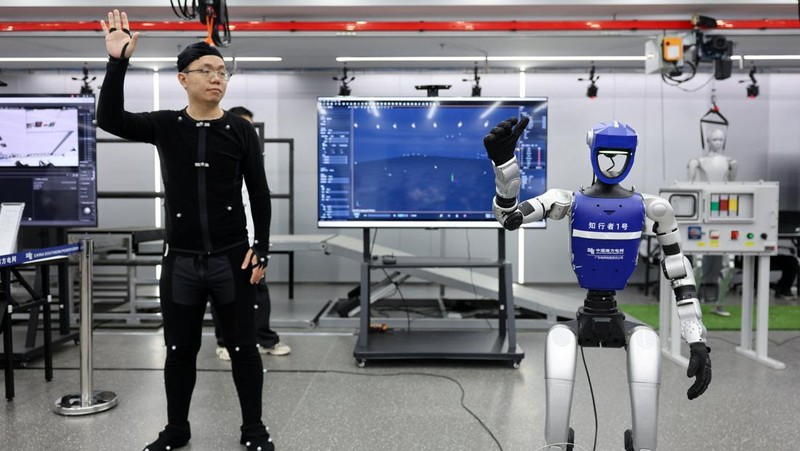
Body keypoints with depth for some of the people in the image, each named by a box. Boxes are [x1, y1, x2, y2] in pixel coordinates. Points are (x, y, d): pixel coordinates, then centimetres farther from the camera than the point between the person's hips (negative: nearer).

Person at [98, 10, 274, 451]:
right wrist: (117, 61, -22)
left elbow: (259, 194, 0)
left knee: (243, 347, 7)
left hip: (232, 258, -1)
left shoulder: (241, 131, -1)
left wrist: (260, 248, -6)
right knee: (180, 350, 13)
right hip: (180, 261, 2)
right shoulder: (165, 125, 2)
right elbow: (110, 120, -13)